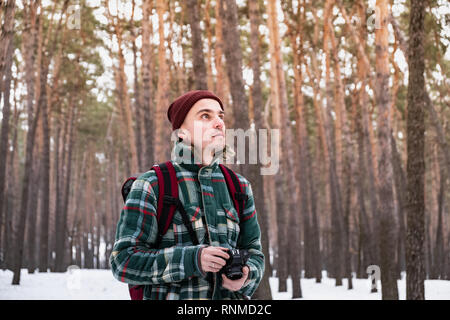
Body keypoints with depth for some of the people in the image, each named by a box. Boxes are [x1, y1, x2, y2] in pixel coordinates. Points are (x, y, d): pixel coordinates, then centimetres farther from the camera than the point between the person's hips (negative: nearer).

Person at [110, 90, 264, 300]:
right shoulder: (151, 185, -4)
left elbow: (253, 253, 13)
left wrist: (245, 277, -9)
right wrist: (192, 260, -20)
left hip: (230, 294, 4)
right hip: (171, 295, -4)